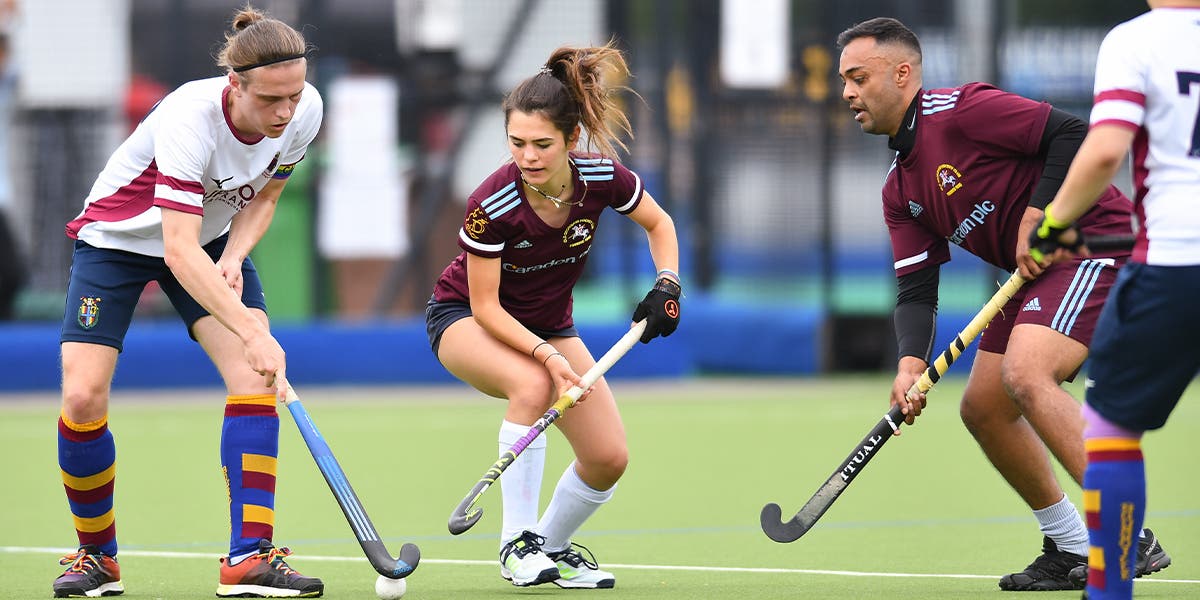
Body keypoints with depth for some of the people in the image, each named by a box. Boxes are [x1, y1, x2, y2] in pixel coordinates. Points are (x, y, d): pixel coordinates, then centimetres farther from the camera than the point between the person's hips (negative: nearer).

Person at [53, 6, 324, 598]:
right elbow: (181, 252, -41)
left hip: (214, 240, 4)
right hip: (116, 237, -4)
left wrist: (233, 258, -17)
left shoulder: (305, 111, -19)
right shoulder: (190, 119, -37)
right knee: (82, 396, -16)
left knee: (254, 374, -19)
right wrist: (252, 332, -48)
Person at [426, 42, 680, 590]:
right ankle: (517, 544, -26)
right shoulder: (492, 205, -33)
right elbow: (486, 307, -26)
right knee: (533, 384, -37)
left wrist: (667, 284, -16)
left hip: (550, 324, 4)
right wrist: (546, 355, -38)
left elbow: (658, 223, 0)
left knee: (609, 459, -7)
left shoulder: (602, 179, -22)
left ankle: (552, 545, 22)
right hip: (463, 318, -4)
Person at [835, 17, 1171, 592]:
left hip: (1095, 242, -10)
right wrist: (911, 363, -12)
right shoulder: (899, 189, 12)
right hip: (1038, 272, 10)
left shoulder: (961, 111, -15)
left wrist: (1037, 218, -21)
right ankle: (1070, 550, 19)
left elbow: (1072, 136, -21)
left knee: (1025, 373, -28)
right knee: (982, 408, 8)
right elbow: (915, 289, 5)